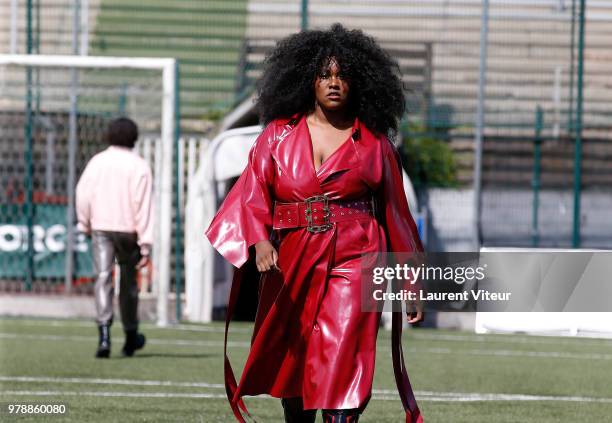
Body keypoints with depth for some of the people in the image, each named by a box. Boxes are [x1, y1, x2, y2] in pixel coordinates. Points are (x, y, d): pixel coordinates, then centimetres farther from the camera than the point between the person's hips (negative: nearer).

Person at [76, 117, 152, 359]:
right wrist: (145, 245, -10)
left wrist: (85, 225, 16)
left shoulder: (97, 162, 2)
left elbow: (83, 194, 0)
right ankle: (130, 337, 28)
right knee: (128, 282, 14)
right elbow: (143, 206, -10)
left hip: (101, 228, 1)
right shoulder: (139, 166, -5)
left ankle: (104, 334, -26)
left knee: (103, 279, -7)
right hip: (128, 229, -1)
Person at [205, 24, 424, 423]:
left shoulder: (374, 143, 6)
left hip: (354, 260, -2)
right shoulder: (279, 134, 7)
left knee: (342, 364, -15)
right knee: (291, 365, 13)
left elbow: (395, 214, 10)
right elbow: (254, 191, -1)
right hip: (291, 263, 2)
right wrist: (260, 240, -21)